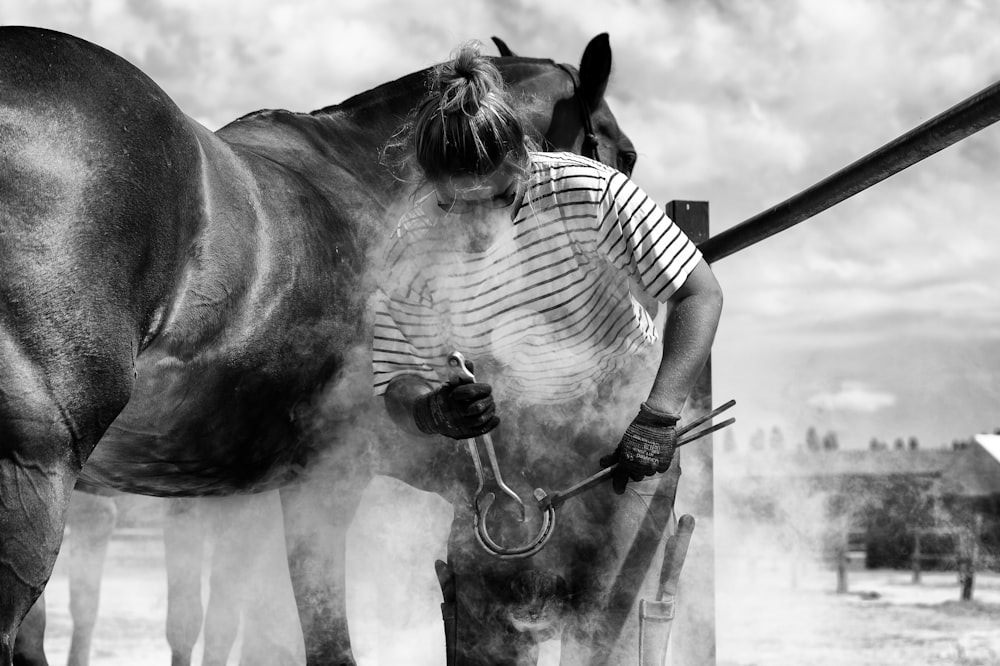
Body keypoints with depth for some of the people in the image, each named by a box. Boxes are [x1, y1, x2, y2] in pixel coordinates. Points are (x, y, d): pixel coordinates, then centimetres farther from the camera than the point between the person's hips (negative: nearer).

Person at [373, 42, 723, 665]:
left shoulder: (584, 190, -25)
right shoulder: (415, 252, -17)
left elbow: (701, 292, -20)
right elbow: (398, 389, -11)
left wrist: (660, 415, -31)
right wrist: (431, 412, -36)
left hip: (624, 448, -2)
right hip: (507, 444, 2)